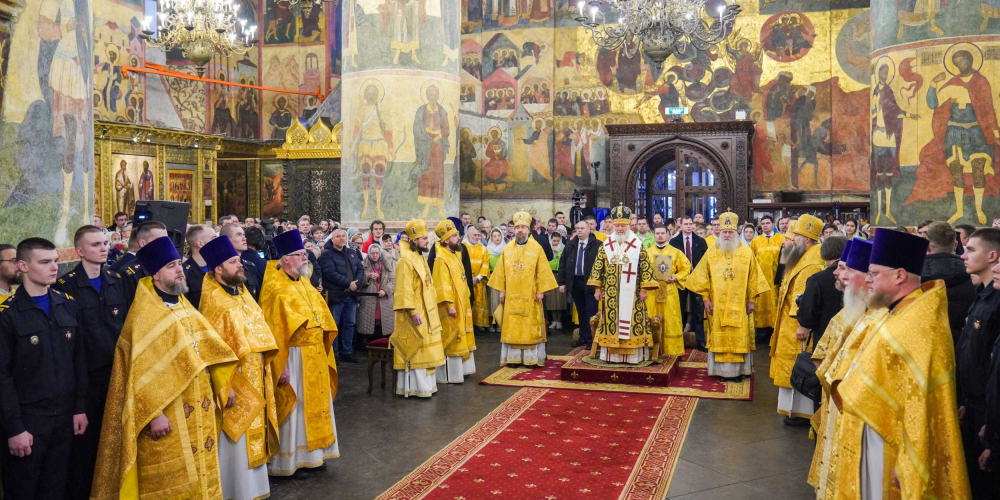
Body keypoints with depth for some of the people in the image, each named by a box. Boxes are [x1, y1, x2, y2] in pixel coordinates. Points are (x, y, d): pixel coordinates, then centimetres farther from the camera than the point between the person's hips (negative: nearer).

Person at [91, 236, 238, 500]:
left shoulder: (184, 306, 11)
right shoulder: (143, 316, -12)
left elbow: (206, 347, 16)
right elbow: (142, 372, -15)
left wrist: (221, 384, 9)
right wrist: (154, 414, -19)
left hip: (197, 411, 7)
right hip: (167, 414, -7)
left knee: (199, 473, 14)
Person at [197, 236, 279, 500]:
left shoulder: (242, 292, 8)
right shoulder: (214, 302, -17)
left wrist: (265, 368, 13)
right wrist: (224, 387, -21)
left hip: (255, 381, 8)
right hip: (235, 383, -8)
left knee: (252, 435, 17)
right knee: (237, 442, 2)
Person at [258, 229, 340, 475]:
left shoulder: (303, 282, 10)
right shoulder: (275, 288, -15)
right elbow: (274, 330, -18)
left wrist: (322, 351, 16)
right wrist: (281, 366, -19)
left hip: (315, 356, 9)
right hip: (294, 358, -8)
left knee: (316, 404, 16)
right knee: (295, 408, 2)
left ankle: (312, 453, 30)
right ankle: (292, 459, 15)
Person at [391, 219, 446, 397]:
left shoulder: (420, 258, 12)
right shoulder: (406, 261, -18)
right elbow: (404, 290, -22)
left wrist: (431, 310, 18)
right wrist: (413, 312, -24)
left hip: (426, 312, 10)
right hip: (415, 314, -10)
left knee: (424, 348, 14)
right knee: (414, 350, -4)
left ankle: (425, 384, 22)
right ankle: (414, 387, 3)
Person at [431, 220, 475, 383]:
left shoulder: (455, 255, 11)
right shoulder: (441, 259, -18)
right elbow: (442, 285, -22)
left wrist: (465, 301, 19)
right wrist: (449, 305, -26)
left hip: (460, 304, 10)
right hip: (451, 306, -10)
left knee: (460, 336, 16)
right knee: (450, 337, -3)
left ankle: (460, 369, 27)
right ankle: (448, 375, 5)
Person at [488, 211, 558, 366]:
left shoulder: (536, 248, -1)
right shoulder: (508, 248, 6)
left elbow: (542, 271, -2)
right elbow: (501, 271, 8)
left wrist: (540, 291, -7)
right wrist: (501, 290, 3)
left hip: (530, 295, -2)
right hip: (511, 295, 2)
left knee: (530, 326, 0)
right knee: (512, 327, 4)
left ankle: (532, 358, 6)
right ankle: (513, 357, 10)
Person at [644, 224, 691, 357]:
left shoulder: (676, 252, 7)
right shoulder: (647, 252, 6)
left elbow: (686, 267, 12)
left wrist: (676, 277, -2)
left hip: (670, 292, 0)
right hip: (652, 292, 0)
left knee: (671, 322, 0)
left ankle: (672, 350, 6)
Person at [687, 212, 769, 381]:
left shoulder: (747, 253, 1)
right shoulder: (711, 254, 2)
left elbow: (754, 278, 2)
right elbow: (702, 278, 3)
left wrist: (752, 300, -1)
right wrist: (706, 298, -2)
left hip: (740, 305, 0)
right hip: (718, 305, 0)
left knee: (740, 337, 3)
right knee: (720, 338, 3)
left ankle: (739, 370, 13)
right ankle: (722, 370, 11)